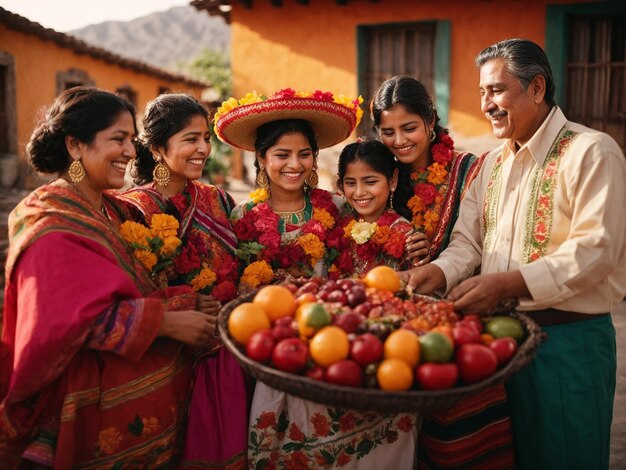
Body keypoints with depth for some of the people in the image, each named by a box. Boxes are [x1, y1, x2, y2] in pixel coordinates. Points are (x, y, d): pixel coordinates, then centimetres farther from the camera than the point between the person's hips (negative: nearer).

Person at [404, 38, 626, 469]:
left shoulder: (591, 153, -11)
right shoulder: (492, 164, 12)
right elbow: (469, 239, 9)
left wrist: (508, 283, -28)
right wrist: (440, 272, -12)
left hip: (567, 339, -6)